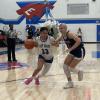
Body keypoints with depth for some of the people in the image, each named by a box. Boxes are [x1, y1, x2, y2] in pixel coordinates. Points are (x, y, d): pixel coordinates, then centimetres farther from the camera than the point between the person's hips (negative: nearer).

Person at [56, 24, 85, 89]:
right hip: (73, 52, 8)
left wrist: (70, 49, -36)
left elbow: (78, 41, -37)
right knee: (65, 66, -1)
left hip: (80, 51, -8)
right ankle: (70, 82, 12)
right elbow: (57, 41, 20)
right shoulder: (62, 36, 2)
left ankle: (79, 72, 23)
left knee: (71, 68, -10)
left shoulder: (70, 34, -24)